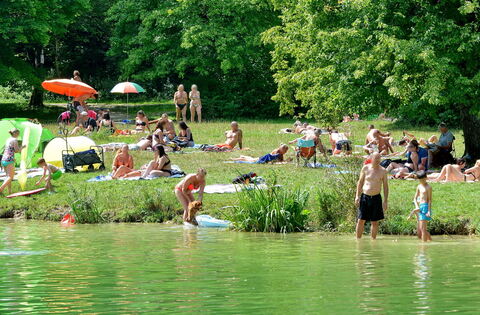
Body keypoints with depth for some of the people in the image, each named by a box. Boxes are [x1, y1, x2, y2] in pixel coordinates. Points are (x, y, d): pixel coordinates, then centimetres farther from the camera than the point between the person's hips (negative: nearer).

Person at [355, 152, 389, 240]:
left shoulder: (383, 171, 1)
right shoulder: (366, 168, 2)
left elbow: (385, 186, 4)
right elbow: (360, 182, 8)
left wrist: (385, 201, -2)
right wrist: (357, 196, 0)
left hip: (376, 198, 0)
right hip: (364, 196, 0)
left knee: (375, 222, 4)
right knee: (361, 220, -2)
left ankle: (373, 239, 13)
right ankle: (358, 239, 6)